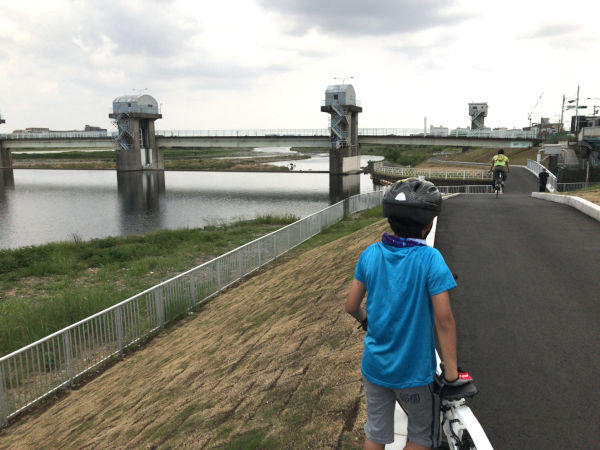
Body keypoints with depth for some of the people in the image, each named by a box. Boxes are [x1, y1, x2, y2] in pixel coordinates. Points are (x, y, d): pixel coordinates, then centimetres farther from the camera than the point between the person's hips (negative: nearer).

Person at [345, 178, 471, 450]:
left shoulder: (371, 254, -8)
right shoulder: (429, 259, -21)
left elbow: (351, 306, -1)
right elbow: (443, 320, -22)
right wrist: (451, 373, -13)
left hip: (374, 365, 4)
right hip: (413, 371, -4)